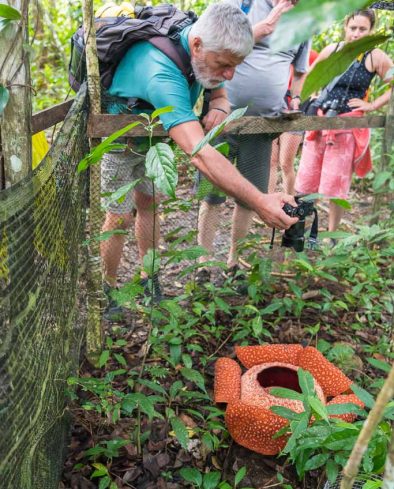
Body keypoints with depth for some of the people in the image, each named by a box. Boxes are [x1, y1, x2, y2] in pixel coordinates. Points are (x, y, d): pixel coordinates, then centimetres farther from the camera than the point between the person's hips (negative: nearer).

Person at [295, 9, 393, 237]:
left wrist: (372, 106, -10)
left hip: (349, 127, -3)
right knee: (306, 180, 8)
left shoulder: (376, 57, -7)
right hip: (320, 122, 4)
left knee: (336, 186, 4)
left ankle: (332, 235, 20)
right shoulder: (331, 50, 3)